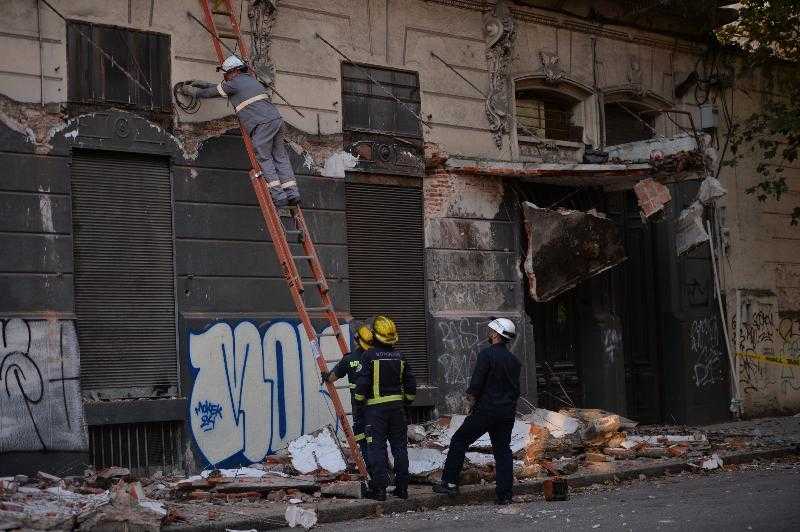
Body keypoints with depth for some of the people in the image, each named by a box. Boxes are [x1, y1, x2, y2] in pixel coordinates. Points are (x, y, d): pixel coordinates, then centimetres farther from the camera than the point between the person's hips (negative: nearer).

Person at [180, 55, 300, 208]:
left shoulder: (234, 84, 4)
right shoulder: (250, 79, 28)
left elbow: (211, 92, 16)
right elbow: (221, 87, 41)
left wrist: (193, 91, 33)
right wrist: (200, 83, 45)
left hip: (261, 124, -8)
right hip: (277, 119, 8)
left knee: (264, 158, -2)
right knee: (280, 157, 8)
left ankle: (278, 196, -9)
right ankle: (292, 194, 1)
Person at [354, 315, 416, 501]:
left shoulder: (369, 356, -10)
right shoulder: (399, 356, 5)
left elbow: (362, 381, -13)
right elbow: (410, 383, 8)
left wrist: (359, 400, 1)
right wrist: (407, 401, 21)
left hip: (376, 407, -4)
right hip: (397, 406, 5)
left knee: (376, 447, -1)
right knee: (400, 446, 10)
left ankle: (379, 488, -4)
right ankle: (402, 487, 13)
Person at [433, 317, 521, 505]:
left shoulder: (487, 354, -13)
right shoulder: (514, 360, 9)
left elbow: (476, 383, -16)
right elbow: (516, 389, 14)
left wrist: (471, 395, 2)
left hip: (485, 411, -6)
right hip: (508, 413, 6)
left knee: (459, 442, 6)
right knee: (503, 450, 9)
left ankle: (450, 483, 4)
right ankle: (505, 495, 6)